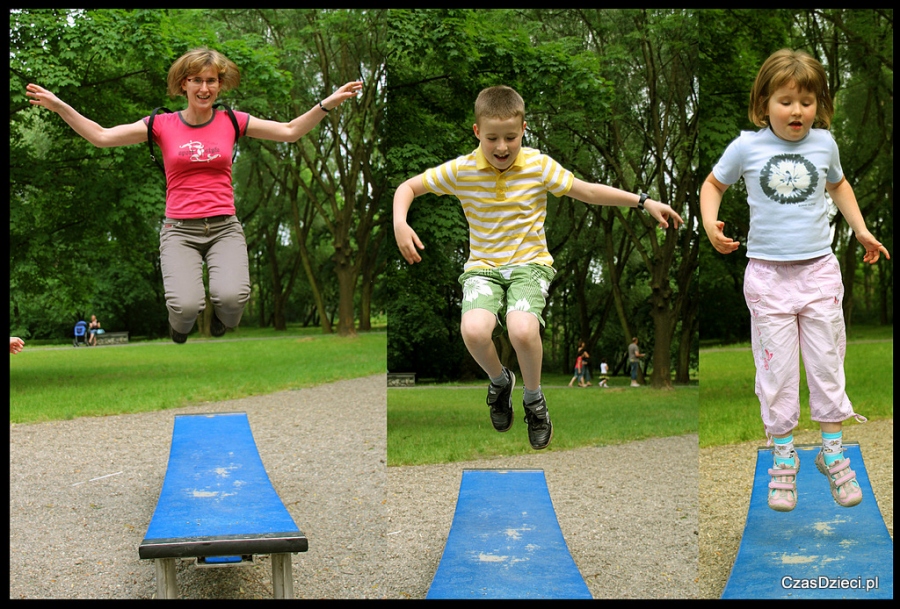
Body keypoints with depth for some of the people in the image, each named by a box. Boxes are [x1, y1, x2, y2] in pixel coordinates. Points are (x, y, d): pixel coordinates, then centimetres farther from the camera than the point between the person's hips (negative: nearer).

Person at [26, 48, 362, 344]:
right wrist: (59, 106, -11)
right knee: (186, 306, -27)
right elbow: (101, 136, 0)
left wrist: (328, 103, -5)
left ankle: (219, 331, 10)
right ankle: (179, 333, 14)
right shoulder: (163, 125, 4)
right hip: (180, 230, -1)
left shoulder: (232, 121, 8)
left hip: (224, 227, 1)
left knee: (231, 298, -29)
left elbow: (290, 131, 6)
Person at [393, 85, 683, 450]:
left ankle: (533, 398, 0)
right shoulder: (461, 171, -5)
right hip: (482, 267, 1)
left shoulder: (539, 166, -5)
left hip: (530, 263, -1)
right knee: (473, 330, -30)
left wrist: (644, 202, -1)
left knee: (523, 330, -32)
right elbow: (408, 187, 5)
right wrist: (400, 223, -15)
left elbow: (588, 191, 3)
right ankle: (500, 380, 7)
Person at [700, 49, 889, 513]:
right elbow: (713, 183, 10)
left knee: (827, 365, 7)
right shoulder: (747, 147, -4)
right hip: (768, 274, -2)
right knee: (776, 372, 3)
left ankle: (832, 451, 20)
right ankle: (783, 457, 14)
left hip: (819, 269, 2)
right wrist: (710, 224, -7)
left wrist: (861, 230, 17)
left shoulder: (824, 143, 3)